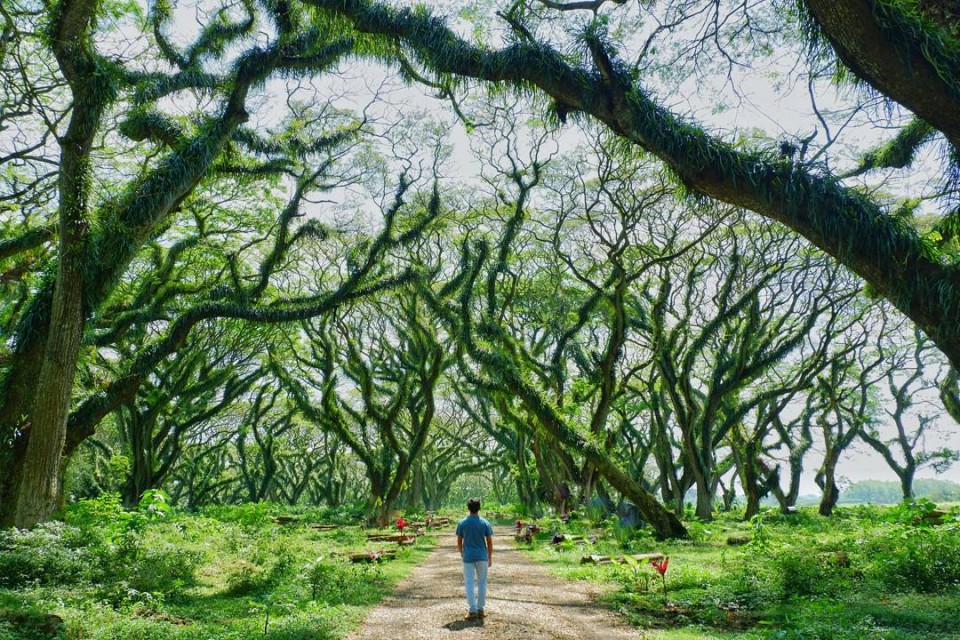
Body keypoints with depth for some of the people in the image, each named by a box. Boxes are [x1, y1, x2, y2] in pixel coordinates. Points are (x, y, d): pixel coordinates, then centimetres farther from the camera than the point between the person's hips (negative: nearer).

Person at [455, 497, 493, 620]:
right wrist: (490, 557, 10)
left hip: (468, 557, 0)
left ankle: (473, 611, -2)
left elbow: (459, 541, 4)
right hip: (482, 557, 0)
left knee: (469, 583, 4)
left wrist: (461, 553, 19)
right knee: (482, 582, 11)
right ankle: (480, 609, 13)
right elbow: (489, 542, 0)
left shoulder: (462, 523, -3)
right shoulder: (485, 523, -4)